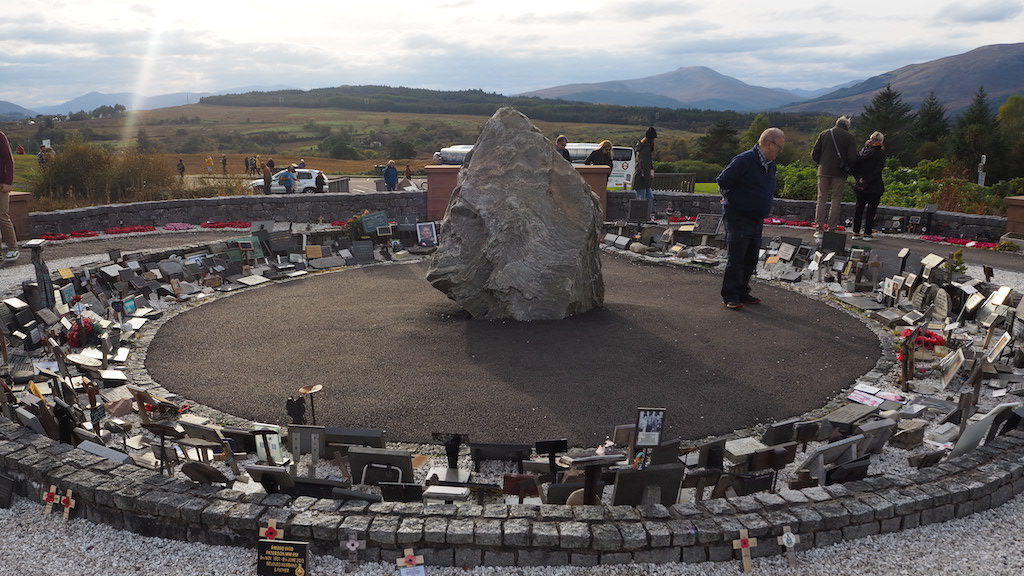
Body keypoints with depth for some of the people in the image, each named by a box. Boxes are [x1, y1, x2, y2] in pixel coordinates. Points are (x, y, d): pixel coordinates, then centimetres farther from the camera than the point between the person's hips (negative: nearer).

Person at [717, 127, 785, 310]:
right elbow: (723, 182, -14)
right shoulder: (744, 160, -17)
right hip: (738, 218, -8)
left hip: (757, 219, 8)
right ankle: (730, 296, 4)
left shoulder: (770, 165, 10)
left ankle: (742, 292, 23)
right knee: (735, 258, -4)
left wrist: (765, 209, 19)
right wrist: (733, 201, -2)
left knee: (751, 258, 12)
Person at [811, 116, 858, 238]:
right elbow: (853, 157, -7)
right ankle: (832, 229, 0)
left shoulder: (824, 134, 7)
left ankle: (818, 229, -1)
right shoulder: (849, 137, 0)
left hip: (824, 171, 2)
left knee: (821, 199, 5)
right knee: (836, 200, 3)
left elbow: (814, 154, 5)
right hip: (839, 173, -2)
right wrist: (846, 166, 11)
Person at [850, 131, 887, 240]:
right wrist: (867, 182, -12)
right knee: (871, 208, 3)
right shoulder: (881, 153, -8)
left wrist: (859, 178, -3)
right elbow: (877, 171, -15)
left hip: (861, 185, 4)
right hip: (874, 186, -4)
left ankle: (856, 232, 11)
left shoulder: (864, 151, 5)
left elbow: (854, 167, 0)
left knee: (859, 207, 11)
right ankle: (867, 233, 4)